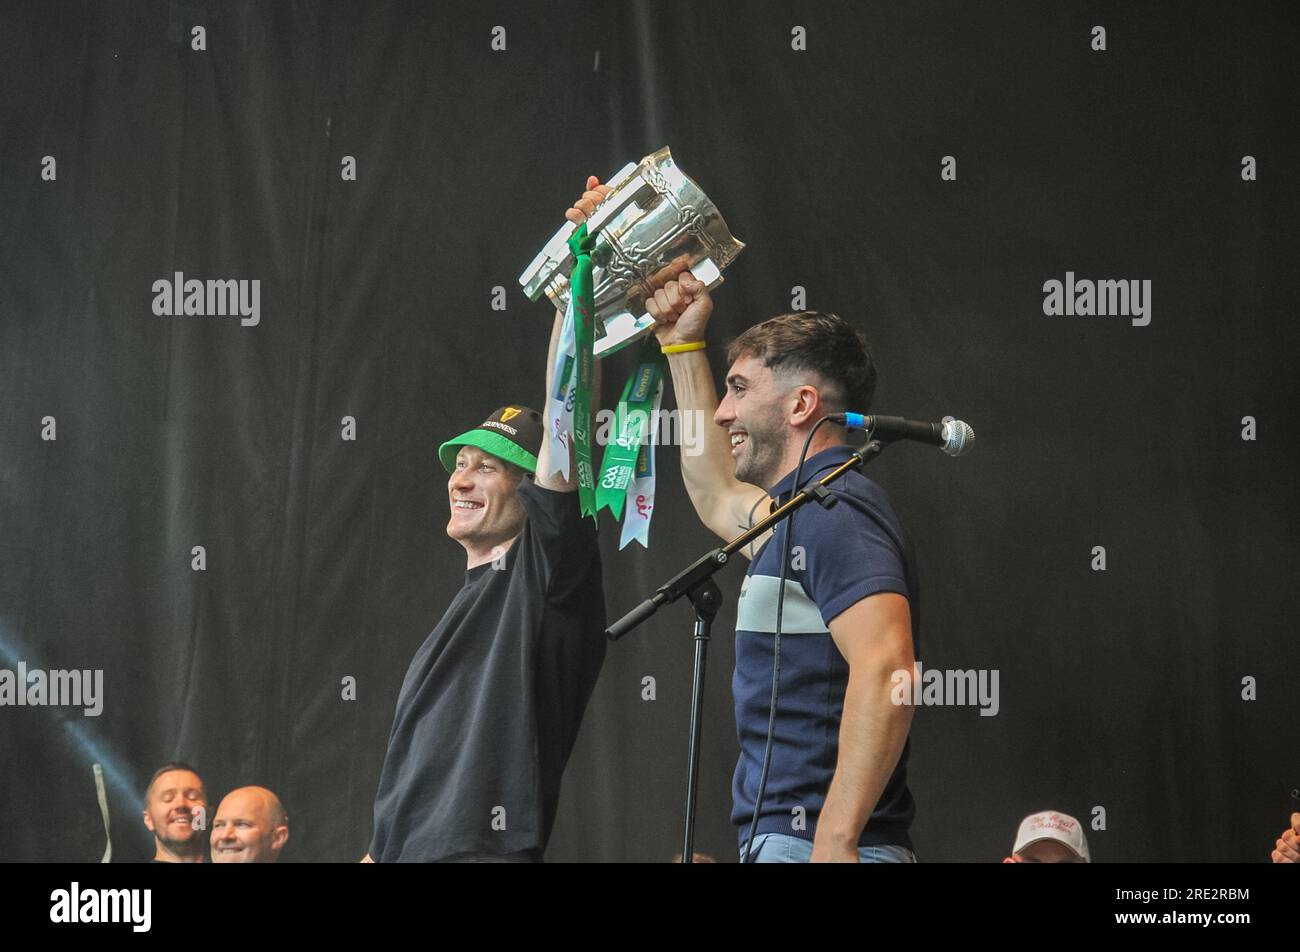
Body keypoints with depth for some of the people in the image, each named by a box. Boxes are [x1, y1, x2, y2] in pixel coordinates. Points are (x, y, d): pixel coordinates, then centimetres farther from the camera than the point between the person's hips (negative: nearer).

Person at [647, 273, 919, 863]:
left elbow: (885, 668, -25)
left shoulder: (831, 511, -11)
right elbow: (718, 494, 43)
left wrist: (836, 839, -31)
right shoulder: (802, 513, 20)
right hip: (781, 841, 10)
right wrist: (683, 346, 43)